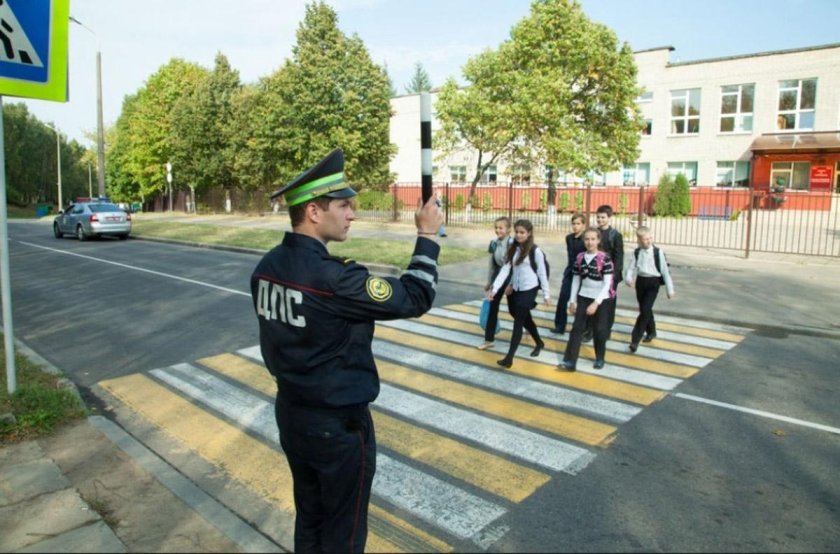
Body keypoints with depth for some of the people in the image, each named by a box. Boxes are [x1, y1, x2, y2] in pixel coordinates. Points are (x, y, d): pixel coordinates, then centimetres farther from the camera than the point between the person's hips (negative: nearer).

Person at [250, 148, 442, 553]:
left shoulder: (267, 266, -3)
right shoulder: (333, 277, -29)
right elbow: (414, 299, -20)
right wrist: (427, 237, -9)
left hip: (290, 411, 8)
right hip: (337, 422, -8)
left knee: (308, 517, 25)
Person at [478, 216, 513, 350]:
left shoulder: (512, 244, -19)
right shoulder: (493, 243, -1)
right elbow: (492, 264, 9)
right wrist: (489, 282, 13)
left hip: (510, 277, -5)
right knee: (493, 307, 4)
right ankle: (489, 339, 10)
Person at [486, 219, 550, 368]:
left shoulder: (535, 251, -11)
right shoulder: (512, 249, 5)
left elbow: (542, 273, -6)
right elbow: (505, 269, -1)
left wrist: (546, 294, -3)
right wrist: (494, 288, -10)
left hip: (529, 290, -6)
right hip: (515, 289, 6)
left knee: (518, 322, -6)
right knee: (525, 319, 20)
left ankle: (509, 357, -4)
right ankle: (539, 343, 44)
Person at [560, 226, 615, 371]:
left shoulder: (605, 258, -14)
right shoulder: (580, 257, 0)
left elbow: (607, 284, -16)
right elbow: (575, 280, 7)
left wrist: (596, 303, -22)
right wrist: (572, 300, 7)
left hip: (601, 299, -3)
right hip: (583, 297, 3)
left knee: (599, 329, 8)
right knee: (577, 327, -2)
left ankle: (600, 358, 29)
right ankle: (570, 361, -2)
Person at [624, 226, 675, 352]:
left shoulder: (658, 252, -9)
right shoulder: (637, 252, 2)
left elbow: (665, 271, -5)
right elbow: (632, 267, 3)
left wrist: (670, 289, -1)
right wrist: (628, 278, -20)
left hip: (653, 282, -4)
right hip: (640, 282, 4)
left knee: (645, 310, -11)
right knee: (644, 310, 15)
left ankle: (635, 339, -7)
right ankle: (651, 331, 39)